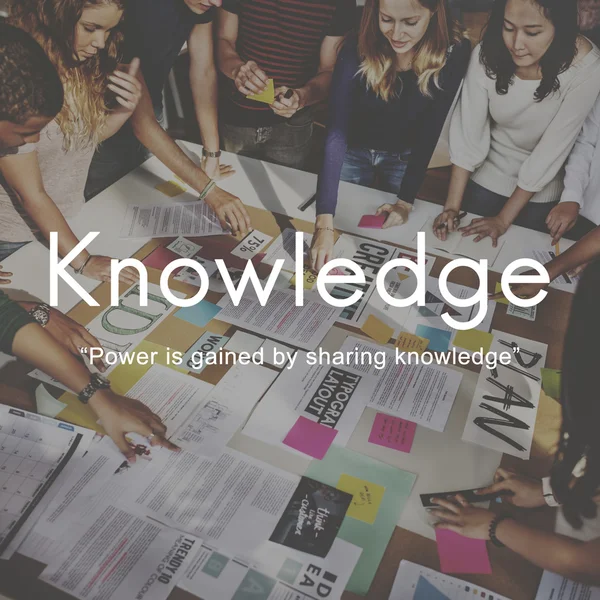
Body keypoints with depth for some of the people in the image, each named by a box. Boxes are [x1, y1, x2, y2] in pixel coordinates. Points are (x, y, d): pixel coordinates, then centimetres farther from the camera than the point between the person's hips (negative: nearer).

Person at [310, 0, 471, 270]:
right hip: (354, 151, -1)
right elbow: (336, 132, -37)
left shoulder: (454, 53, -27)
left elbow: (429, 133, -19)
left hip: (405, 158, 1)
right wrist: (325, 223, -45)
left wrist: (406, 201, -21)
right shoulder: (357, 50, -31)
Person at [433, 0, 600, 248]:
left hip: (541, 193, -1)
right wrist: (451, 206, -21)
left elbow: (552, 151, -24)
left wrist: (503, 219, -19)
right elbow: (467, 134, -19)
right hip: (486, 178, 2)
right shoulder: (487, 54, -23)